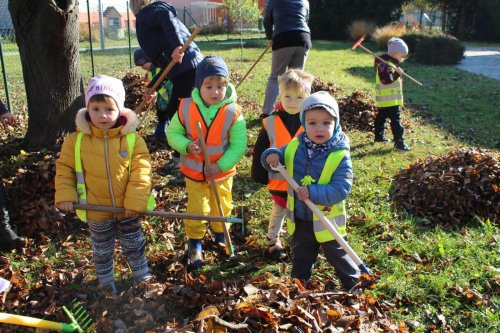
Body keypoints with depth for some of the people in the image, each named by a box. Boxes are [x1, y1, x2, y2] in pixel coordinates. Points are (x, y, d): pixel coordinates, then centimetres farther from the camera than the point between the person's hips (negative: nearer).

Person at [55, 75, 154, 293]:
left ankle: (143, 277, 43)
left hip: (128, 208, 0)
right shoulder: (76, 140, -12)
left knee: (133, 245, 20)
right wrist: (65, 195, -11)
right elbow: (64, 169, -1)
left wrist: (135, 202, -19)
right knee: (102, 251, 21)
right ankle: (106, 283, 44)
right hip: (96, 211, 1)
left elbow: (141, 173, -15)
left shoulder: (132, 139, -15)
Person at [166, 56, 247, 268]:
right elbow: (172, 133, -4)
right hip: (194, 172, 0)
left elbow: (239, 145, -15)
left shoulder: (232, 112, -19)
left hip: (222, 173, 0)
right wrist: (186, 146, -25)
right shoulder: (186, 108, -16)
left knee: (222, 207, 21)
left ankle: (221, 236, 48)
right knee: (196, 210, 13)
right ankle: (195, 243, 36)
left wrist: (220, 165, -23)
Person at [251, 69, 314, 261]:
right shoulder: (271, 122, -10)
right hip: (279, 180, 0)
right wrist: (260, 176, -4)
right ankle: (272, 241, 41)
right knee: (278, 212, 20)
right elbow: (260, 151, -4)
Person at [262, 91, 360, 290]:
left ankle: (354, 285, 41)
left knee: (338, 257, 18)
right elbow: (278, 155, 6)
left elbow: (342, 188, -26)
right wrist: (271, 156, -18)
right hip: (299, 220, 4)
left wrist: (313, 192, -36)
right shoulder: (294, 147, -8)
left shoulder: (340, 156, -21)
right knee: (300, 258, 25)